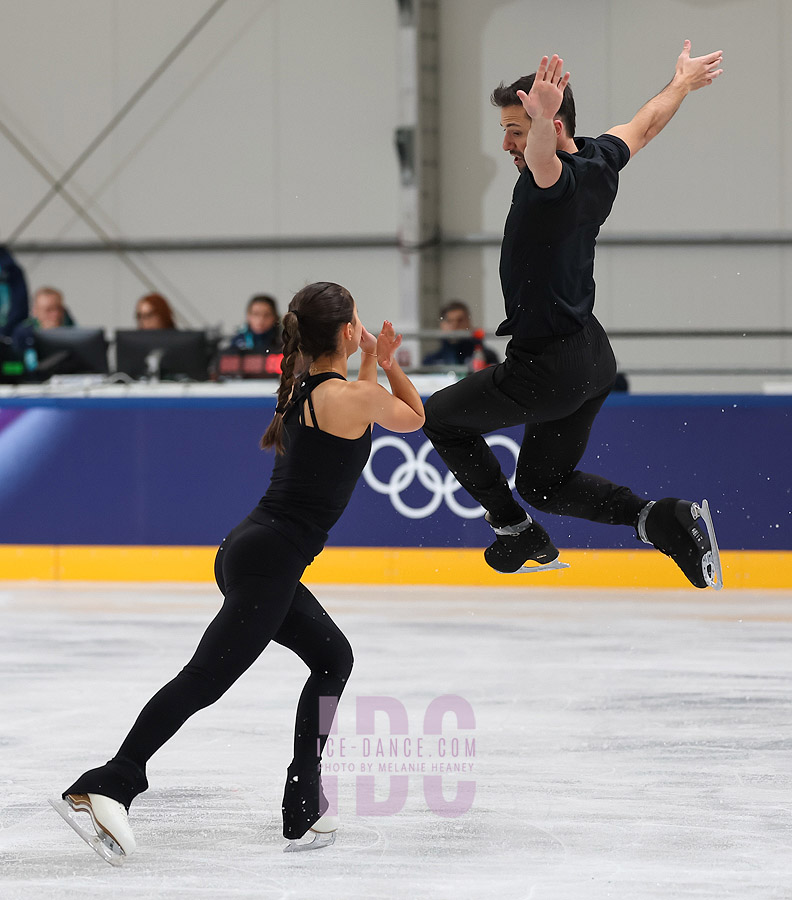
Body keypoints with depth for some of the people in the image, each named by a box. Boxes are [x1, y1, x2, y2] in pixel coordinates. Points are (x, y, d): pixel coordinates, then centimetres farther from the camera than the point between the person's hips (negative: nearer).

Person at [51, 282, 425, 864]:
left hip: (250, 552, 10)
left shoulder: (301, 390, 13)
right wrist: (387, 363, 22)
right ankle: (105, 787, -25)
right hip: (271, 559, -10)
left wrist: (373, 363, 30)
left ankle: (305, 806, 18)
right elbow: (415, 417, 10)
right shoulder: (356, 396, -10)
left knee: (333, 657, 20)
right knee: (204, 679, -15)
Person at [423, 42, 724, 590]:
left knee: (441, 418, 15)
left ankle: (517, 534, 17)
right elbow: (646, 124, 22)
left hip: (549, 369, -9)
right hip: (593, 358, 9)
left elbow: (544, 161, -50)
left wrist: (541, 121, -72)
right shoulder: (600, 161, 2)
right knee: (544, 483, 20)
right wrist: (683, 82, 41)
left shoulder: (560, 180, -25)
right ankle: (663, 519, 1)